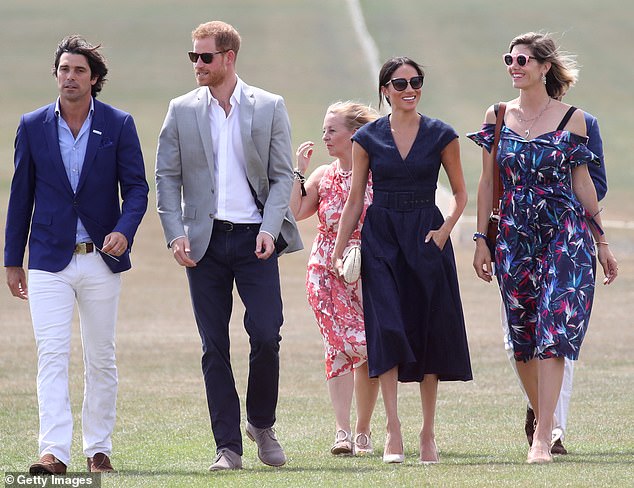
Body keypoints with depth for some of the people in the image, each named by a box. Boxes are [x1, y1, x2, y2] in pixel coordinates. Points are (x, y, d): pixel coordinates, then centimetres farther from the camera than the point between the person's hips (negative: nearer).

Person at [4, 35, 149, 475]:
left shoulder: (119, 125, 0)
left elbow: (136, 187, 0)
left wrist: (124, 230, -19)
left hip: (101, 259, 0)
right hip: (49, 261, 0)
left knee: (101, 360, 8)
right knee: (52, 356, -11)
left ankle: (98, 449, 18)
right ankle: (54, 452, -17)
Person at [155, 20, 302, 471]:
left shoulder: (269, 108, 3)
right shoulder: (182, 111, 6)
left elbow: (282, 176, 2)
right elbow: (167, 177, 6)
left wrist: (269, 229, -11)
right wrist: (176, 233, -5)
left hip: (254, 238, -1)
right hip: (205, 241, 1)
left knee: (266, 335, -11)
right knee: (214, 347, 1)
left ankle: (262, 424, 13)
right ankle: (228, 446, 6)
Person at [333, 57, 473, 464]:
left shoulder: (441, 136, 3)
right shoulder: (368, 138, 4)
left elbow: (460, 193, 9)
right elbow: (355, 201, 8)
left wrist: (446, 229, -8)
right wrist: (338, 252, 3)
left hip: (426, 236, 0)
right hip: (381, 237, 0)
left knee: (429, 331, 1)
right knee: (388, 327, -13)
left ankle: (428, 431, 9)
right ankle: (394, 430, -15)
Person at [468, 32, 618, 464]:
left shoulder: (572, 119, 0)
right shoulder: (498, 117, 6)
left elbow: (583, 182, 6)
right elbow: (487, 182, 9)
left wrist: (602, 243, 8)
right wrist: (481, 240, 4)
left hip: (565, 234, -3)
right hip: (515, 235, 3)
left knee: (553, 332, -13)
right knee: (522, 339, 6)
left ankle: (543, 438, -17)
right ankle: (543, 421, 23)